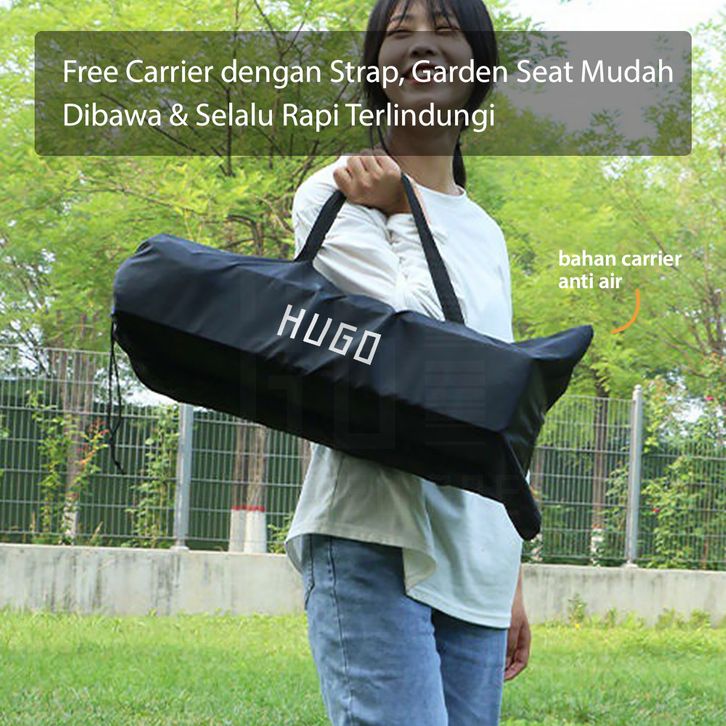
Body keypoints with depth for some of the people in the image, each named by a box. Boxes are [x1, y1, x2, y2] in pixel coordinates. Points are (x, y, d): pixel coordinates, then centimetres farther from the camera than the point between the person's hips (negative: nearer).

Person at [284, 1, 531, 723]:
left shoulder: (485, 233, 21)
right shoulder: (335, 194, 2)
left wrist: (511, 578, 21)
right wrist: (403, 214, -1)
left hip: (473, 564, 6)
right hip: (373, 538, -6)